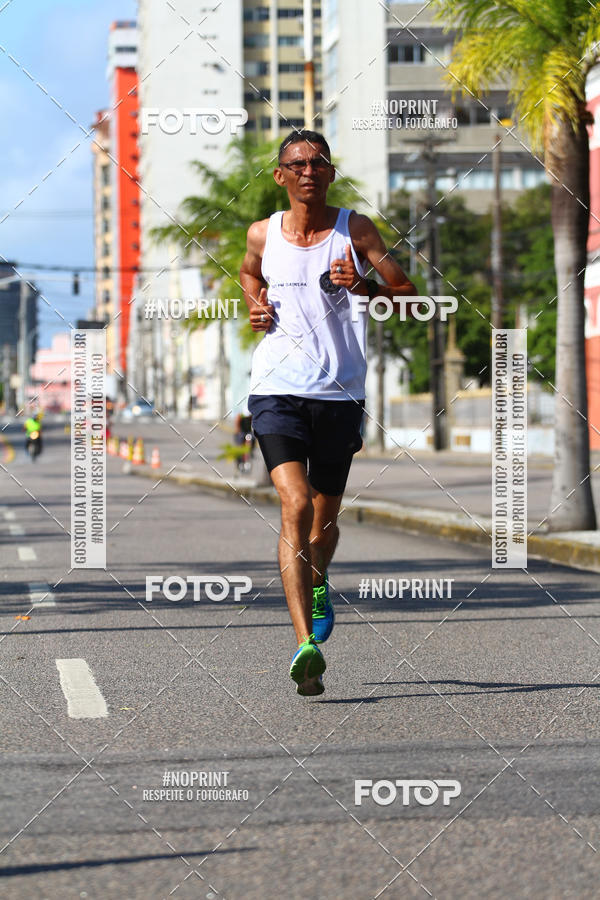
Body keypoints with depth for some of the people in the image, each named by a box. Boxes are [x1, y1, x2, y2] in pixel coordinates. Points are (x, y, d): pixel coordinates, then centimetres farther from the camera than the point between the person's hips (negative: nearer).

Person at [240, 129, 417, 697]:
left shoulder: (355, 231, 1)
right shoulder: (263, 234, 5)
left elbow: (409, 296, 0)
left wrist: (365, 288, -19)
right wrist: (256, 305, 7)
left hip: (340, 394, 1)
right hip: (278, 390, -1)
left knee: (325, 520, 13)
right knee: (296, 505, -20)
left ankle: (317, 582, 49)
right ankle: (305, 646, -25)